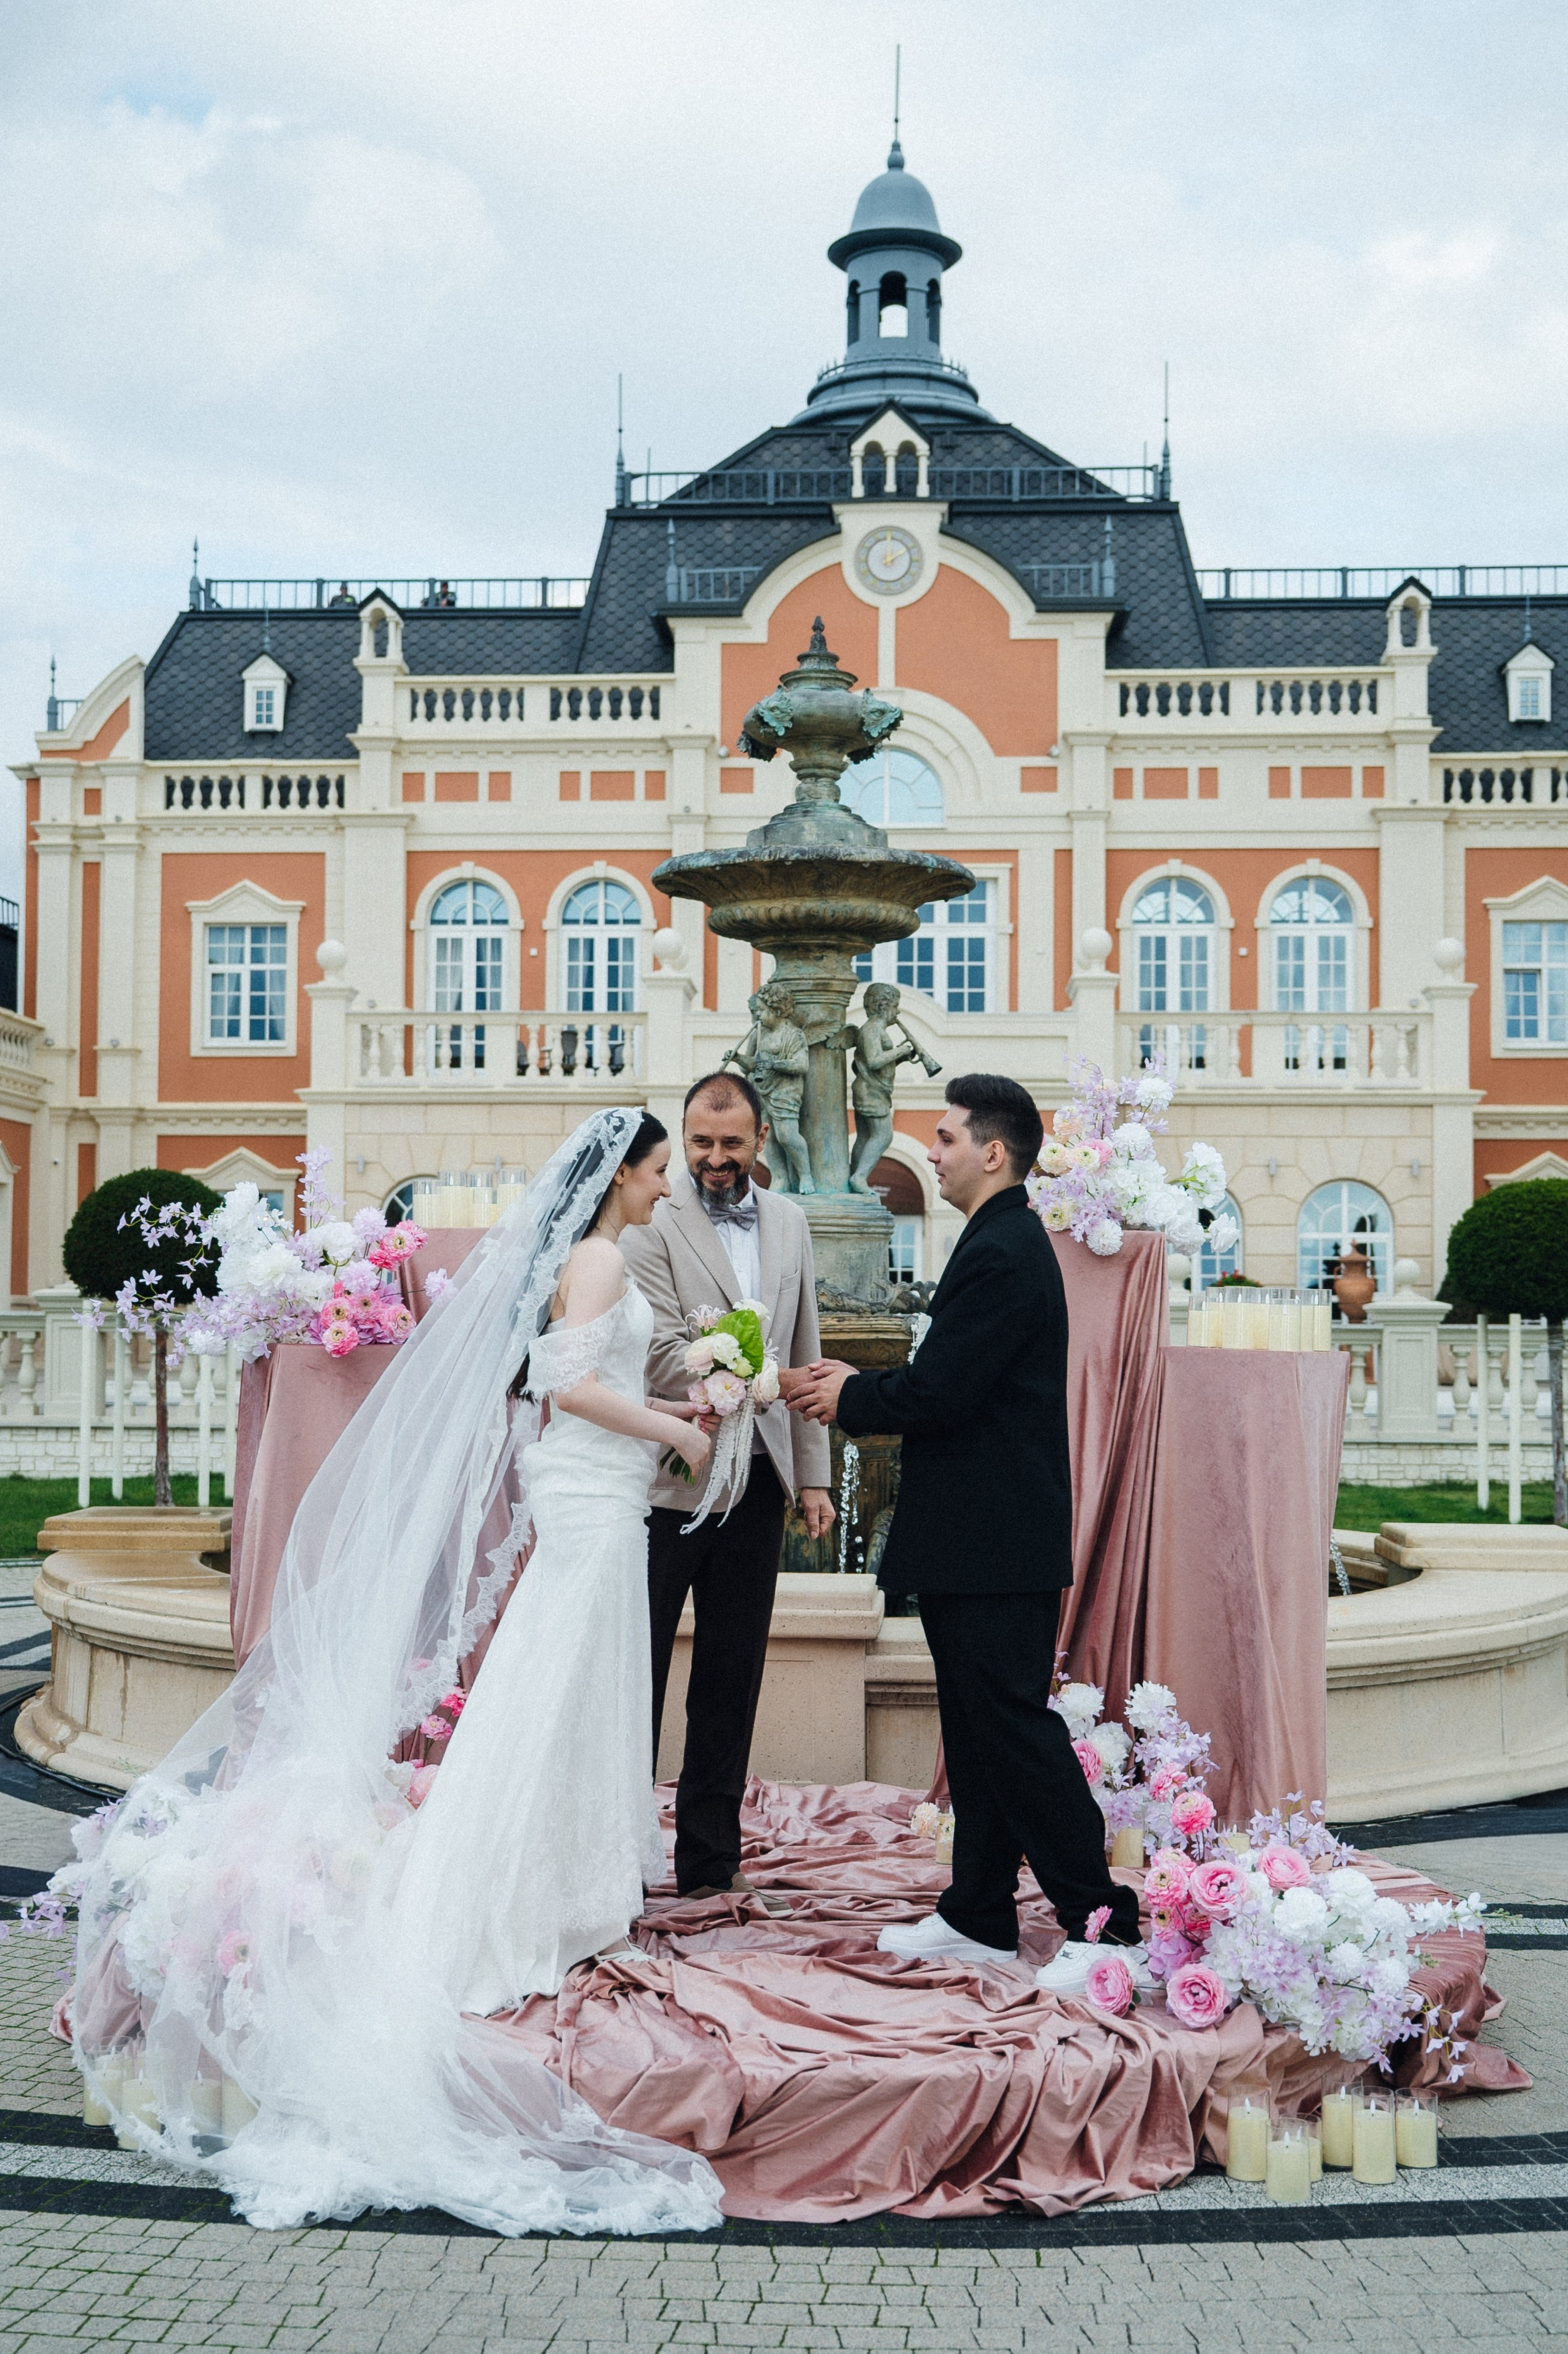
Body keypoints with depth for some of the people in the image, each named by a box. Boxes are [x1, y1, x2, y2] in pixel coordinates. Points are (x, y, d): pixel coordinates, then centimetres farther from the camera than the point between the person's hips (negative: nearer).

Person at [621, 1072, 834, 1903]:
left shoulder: (789, 1222, 12)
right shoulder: (652, 1221, -7)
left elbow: (802, 1354, 14)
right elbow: (662, 1352, -15)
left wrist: (812, 1475, 12)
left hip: (756, 1485, 6)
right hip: (668, 1480, -5)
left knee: (732, 1679, 11)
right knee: (637, 1673, 2)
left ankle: (710, 1859, 22)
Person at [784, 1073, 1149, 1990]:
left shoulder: (1000, 1255, -18)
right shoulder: (1008, 1243, 16)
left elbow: (938, 1393, -21)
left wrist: (848, 1400, -6)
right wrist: (859, 1382, 9)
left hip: (996, 1545, -11)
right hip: (988, 1541, 11)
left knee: (1015, 1726, -6)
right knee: (981, 1732, 15)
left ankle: (1105, 1921, 0)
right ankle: (979, 1917, 23)